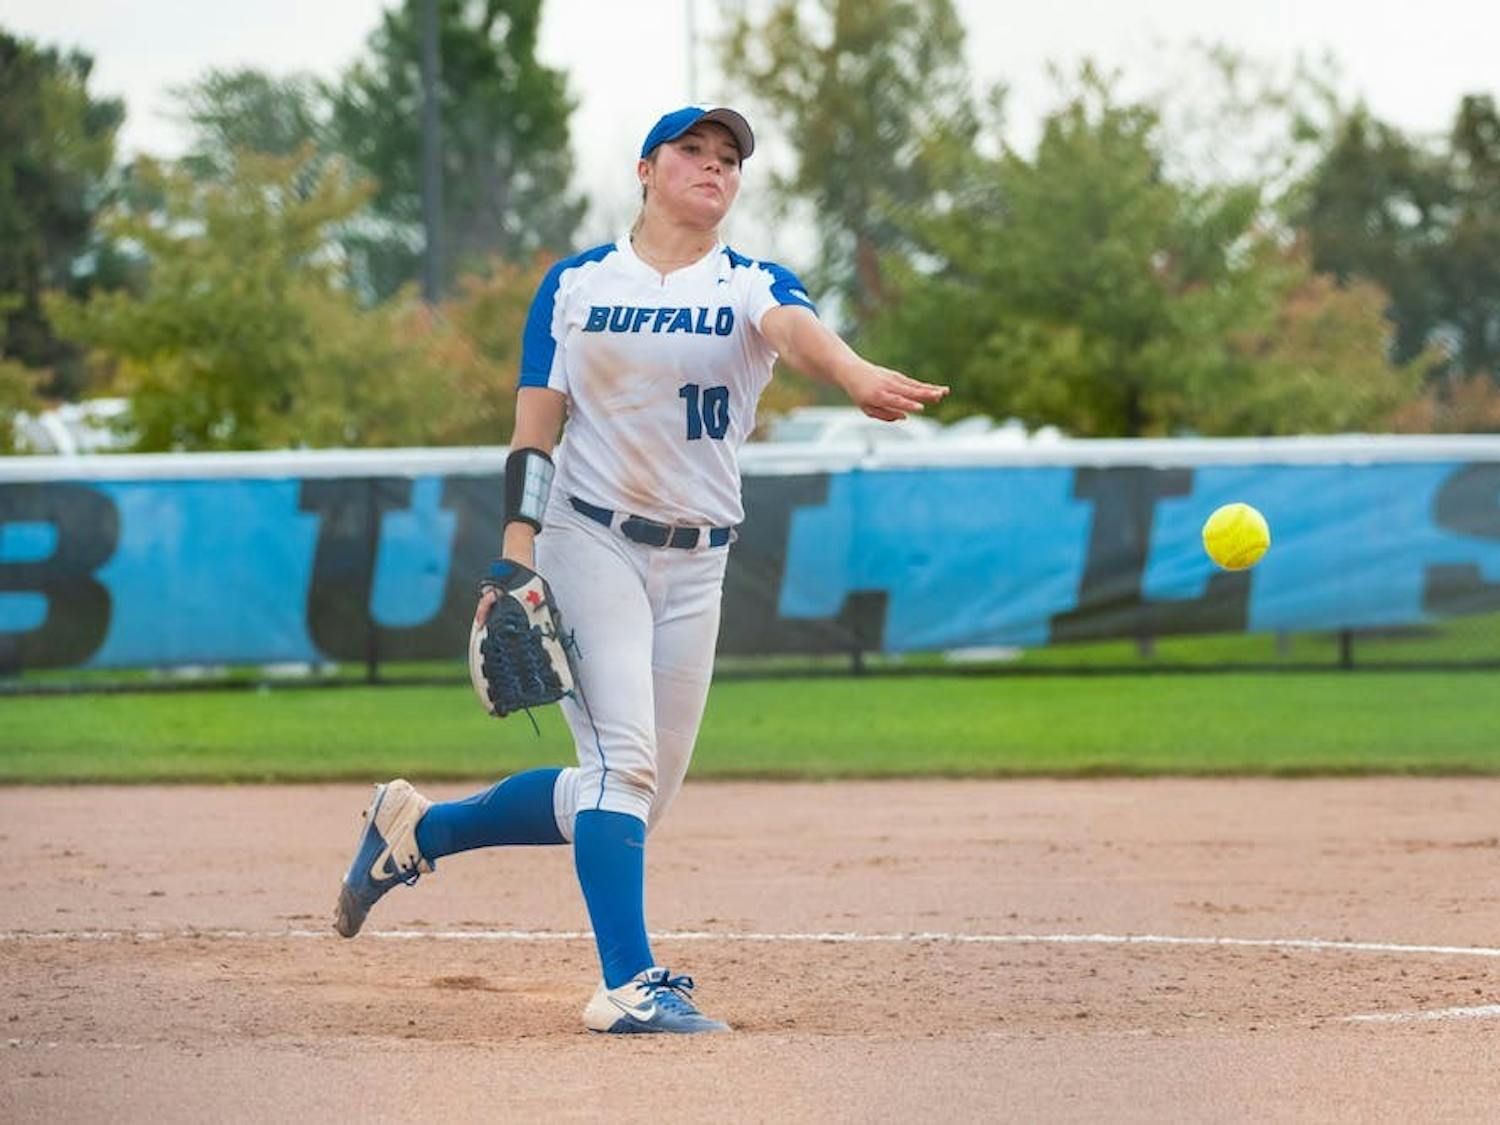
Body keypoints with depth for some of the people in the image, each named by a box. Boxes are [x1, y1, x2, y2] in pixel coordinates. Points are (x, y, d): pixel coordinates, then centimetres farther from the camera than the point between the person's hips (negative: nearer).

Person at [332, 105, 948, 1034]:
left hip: (696, 566, 4)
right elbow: (535, 428, -1)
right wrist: (516, 561, -14)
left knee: (632, 795, 6)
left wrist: (858, 377, -44)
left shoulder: (752, 287, 4)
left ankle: (418, 828, 24)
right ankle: (629, 985, -21)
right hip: (590, 541, -4)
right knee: (625, 760, -18)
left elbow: (799, 330, -20)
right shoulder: (576, 284, 2)